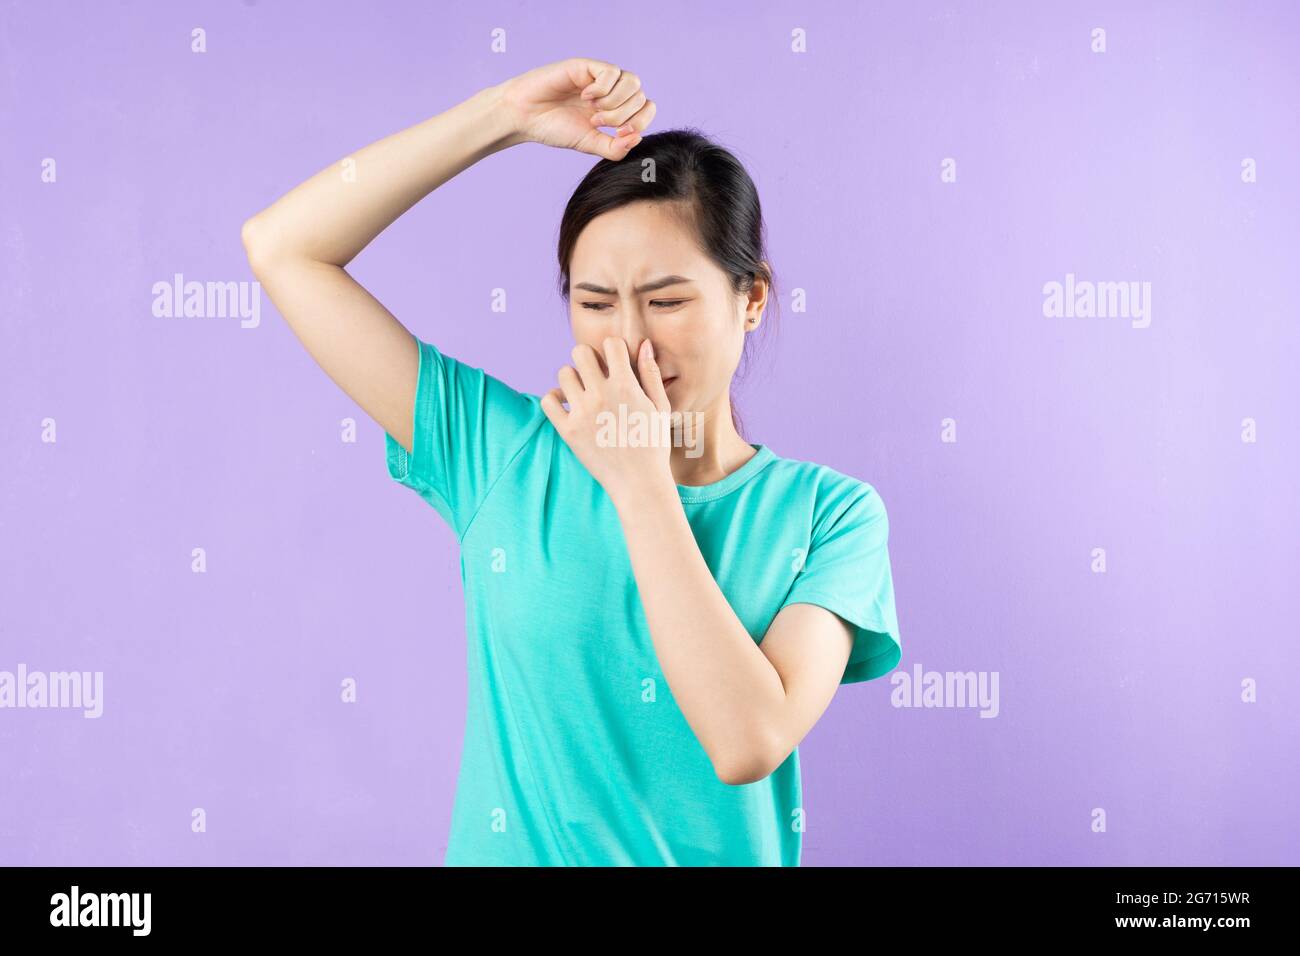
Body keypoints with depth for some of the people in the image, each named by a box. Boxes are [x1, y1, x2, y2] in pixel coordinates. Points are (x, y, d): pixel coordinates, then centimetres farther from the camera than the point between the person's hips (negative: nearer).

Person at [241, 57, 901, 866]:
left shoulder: (827, 514, -4)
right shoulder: (506, 453, -2)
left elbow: (748, 742, -19)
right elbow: (284, 248, -3)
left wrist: (638, 477, -16)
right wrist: (507, 115, -8)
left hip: (727, 852, -2)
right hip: (509, 848, 2)